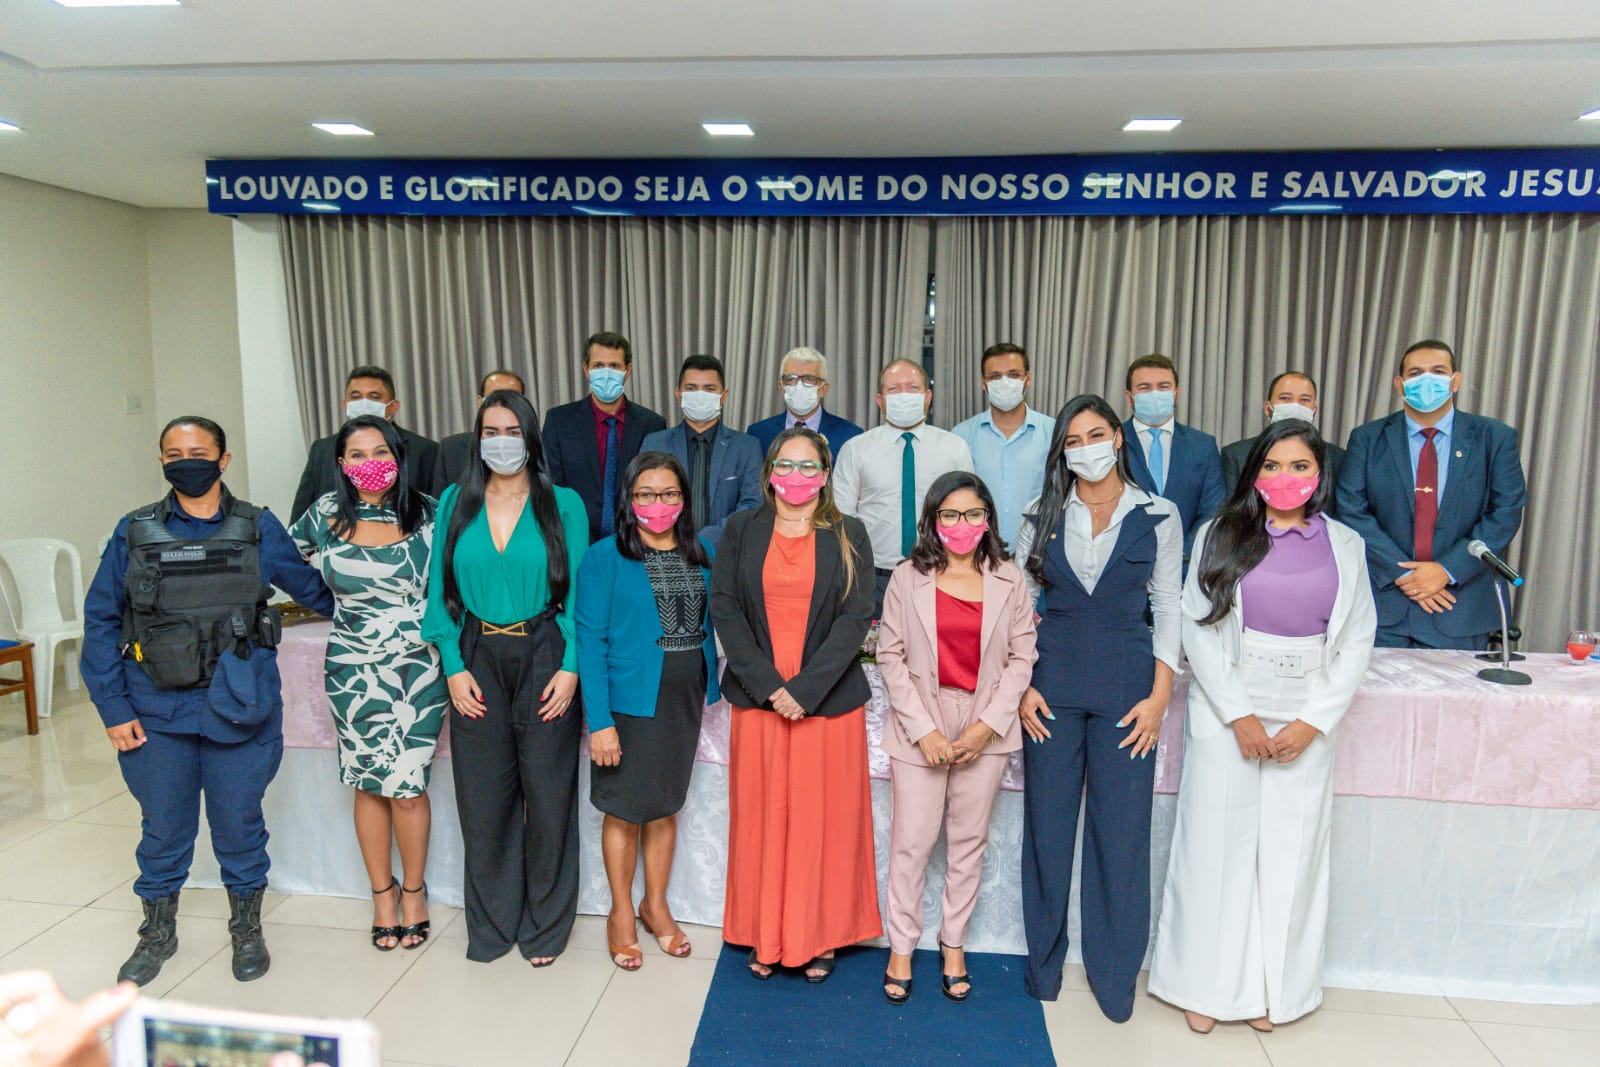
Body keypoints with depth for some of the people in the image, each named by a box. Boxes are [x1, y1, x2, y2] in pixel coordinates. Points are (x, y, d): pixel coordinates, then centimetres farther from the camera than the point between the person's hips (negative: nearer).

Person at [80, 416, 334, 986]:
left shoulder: (257, 528, 0)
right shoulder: (135, 531, 1)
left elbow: (314, 590, 10)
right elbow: (100, 620, 3)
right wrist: (113, 708, -1)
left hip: (237, 705, -1)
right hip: (157, 709, 1)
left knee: (239, 822, 10)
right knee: (163, 826, 14)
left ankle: (247, 928, 31)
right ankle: (157, 932, 37)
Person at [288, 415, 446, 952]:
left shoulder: (426, 513, -3)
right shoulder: (326, 514, 1)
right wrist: (327, 589, 14)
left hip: (416, 667, -1)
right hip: (353, 669, 2)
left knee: (406, 784, -1)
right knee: (369, 783, 8)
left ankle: (414, 889, 21)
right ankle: (383, 892, 27)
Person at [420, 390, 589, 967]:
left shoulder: (563, 504, 0)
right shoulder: (455, 503, 6)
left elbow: (579, 590, -2)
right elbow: (441, 588, 6)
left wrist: (571, 666, -10)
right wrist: (454, 666, -2)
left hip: (544, 657, -2)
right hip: (478, 659, 2)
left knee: (548, 791, 4)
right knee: (483, 795, 8)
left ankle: (545, 924, 22)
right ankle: (491, 923, 27)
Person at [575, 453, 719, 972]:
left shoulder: (700, 556, 6)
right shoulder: (604, 558, -9)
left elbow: (707, 627, 11)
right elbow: (590, 640, -12)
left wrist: (708, 691, 3)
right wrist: (599, 720, -17)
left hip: (684, 699, 4)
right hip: (629, 700, -4)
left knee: (665, 807, 15)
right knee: (625, 811, 8)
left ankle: (656, 904, 34)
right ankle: (620, 913, 28)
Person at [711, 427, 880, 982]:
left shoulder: (849, 536, 1)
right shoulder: (741, 530, 4)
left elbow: (856, 617, -6)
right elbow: (724, 608, -2)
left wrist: (805, 688, -15)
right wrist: (768, 685, -11)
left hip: (829, 702, -1)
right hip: (757, 700, 1)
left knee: (825, 818, 6)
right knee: (761, 817, 8)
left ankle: (820, 936, 23)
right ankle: (765, 938, 23)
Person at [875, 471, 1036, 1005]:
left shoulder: (1010, 580, 1)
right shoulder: (908, 578, -2)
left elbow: (1021, 658, 2)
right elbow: (891, 656, -3)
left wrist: (988, 725, -8)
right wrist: (924, 729, -9)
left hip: (986, 729, 2)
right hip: (920, 727, -1)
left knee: (969, 840, 12)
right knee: (912, 840, 3)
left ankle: (954, 941, 30)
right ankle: (901, 946, 20)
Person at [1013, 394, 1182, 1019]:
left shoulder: (1158, 516, 1)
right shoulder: (1044, 517, 4)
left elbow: (1168, 607, 3)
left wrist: (1159, 695, -4)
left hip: (1126, 684, -1)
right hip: (1053, 680, 1)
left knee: (1121, 828, 2)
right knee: (1047, 823, 7)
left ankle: (1114, 974, 20)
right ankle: (1044, 961, 25)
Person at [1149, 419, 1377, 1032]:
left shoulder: (1345, 545, 6)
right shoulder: (1220, 535, 0)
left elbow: (1357, 641, 4)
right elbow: (1198, 627, -3)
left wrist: (1313, 722, -5)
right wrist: (1238, 715, -9)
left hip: (1306, 722, 2)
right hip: (1226, 713, -1)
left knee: (1290, 853, 7)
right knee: (1217, 843, 3)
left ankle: (1270, 987, 23)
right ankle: (1206, 982, 18)